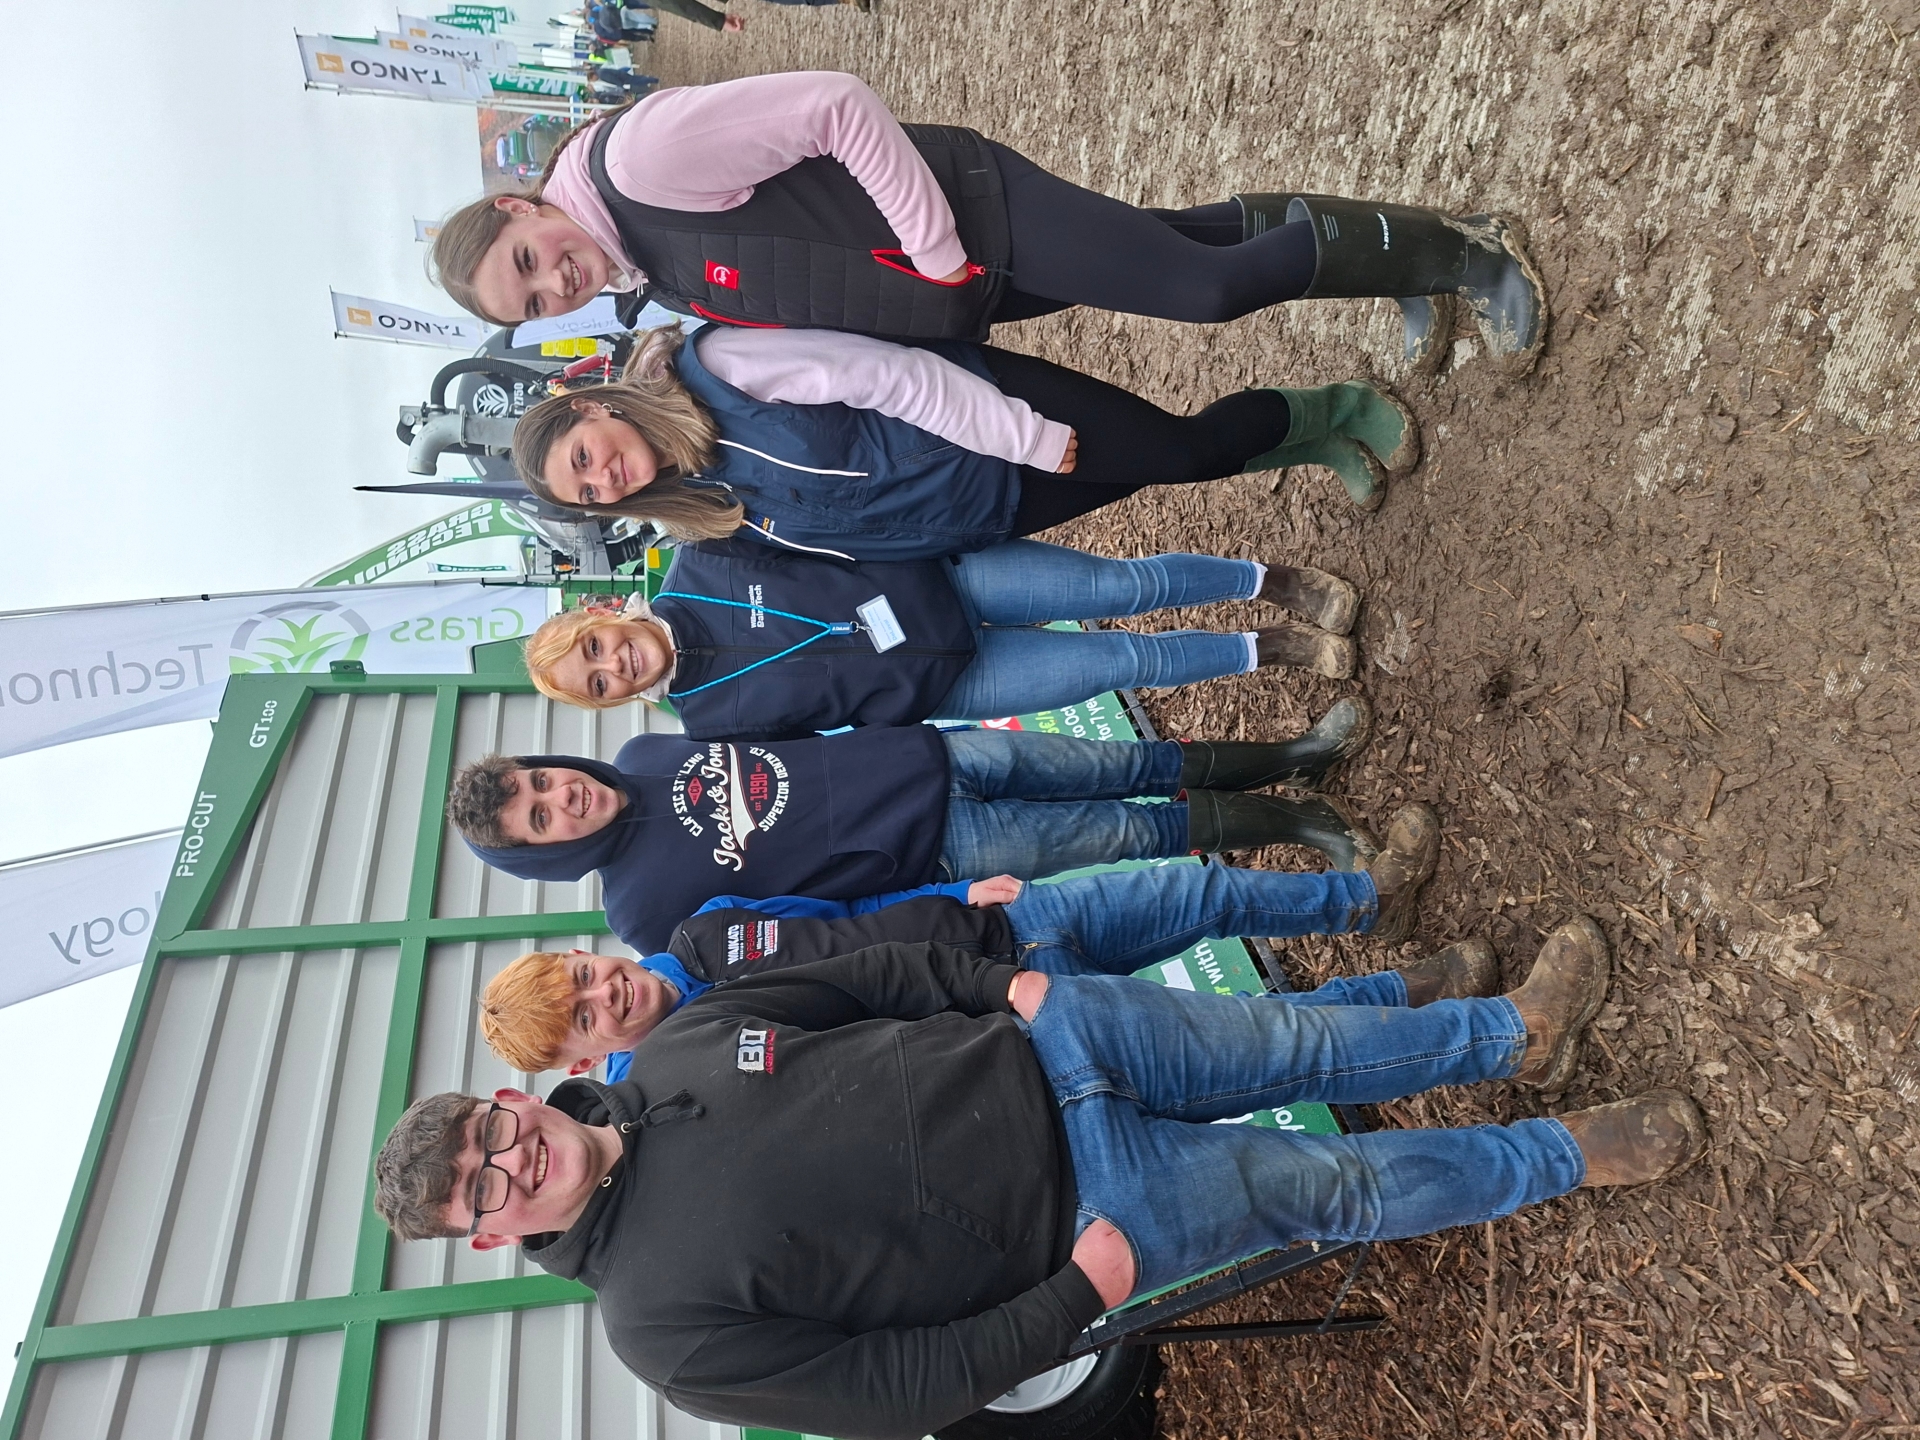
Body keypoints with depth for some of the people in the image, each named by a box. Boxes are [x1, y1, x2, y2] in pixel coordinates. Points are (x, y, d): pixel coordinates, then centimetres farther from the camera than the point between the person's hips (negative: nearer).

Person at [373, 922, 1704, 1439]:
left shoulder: (680, 1048, -1)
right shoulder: (666, 1324, -13)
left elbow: (880, 973, 6)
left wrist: (1008, 982, -7)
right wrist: (1077, 1298, -17)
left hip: (1045, 1044, 4)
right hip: (1076, 1214, -3)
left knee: (1306, 1044, 0)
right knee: (1332, 1189, -4)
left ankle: (1517, 1036, 26)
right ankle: (1571, 1155, 20)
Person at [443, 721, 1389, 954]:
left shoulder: (643, 753, 1)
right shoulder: (649, 904, -14)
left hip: (926, 757, 5)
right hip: (935, 854, -4)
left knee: (1121, 766, 4)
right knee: (1134, 834, -3)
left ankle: (1274, 761, 23)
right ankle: (1284, 823, 17)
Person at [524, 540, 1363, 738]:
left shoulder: (697, 565, -3)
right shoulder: (712, 727, -6)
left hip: (938, 580, 2)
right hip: (938, 683, -2)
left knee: (1123, 586, -12)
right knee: (1122, 661, -10)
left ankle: (1269, 580, 10)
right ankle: (1269, 648, 13)